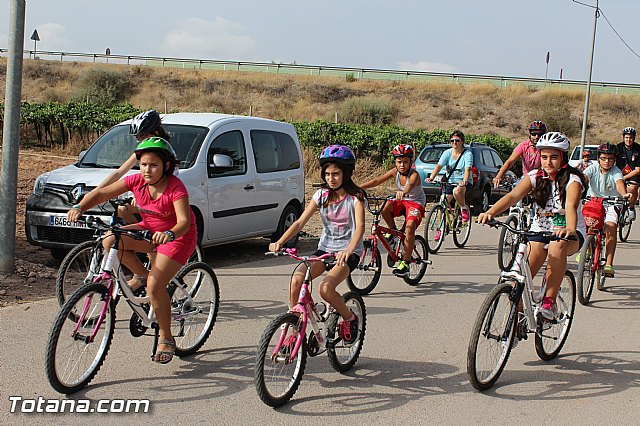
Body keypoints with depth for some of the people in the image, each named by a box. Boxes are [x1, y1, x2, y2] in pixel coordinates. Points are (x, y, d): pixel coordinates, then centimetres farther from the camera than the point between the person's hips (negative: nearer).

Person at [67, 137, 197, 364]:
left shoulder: (175, 187, -25)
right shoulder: (137, 180, -10)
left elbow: (184, 221, -37)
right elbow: (102, 193, -10)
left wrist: (169, 234, -59)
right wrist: (79, 207, -27)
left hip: (178, 237, -6)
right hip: (149, 229, 6)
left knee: (155, 286, -20)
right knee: (110, 241, -19)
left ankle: (165, 338, 1)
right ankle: (142, 274, 5)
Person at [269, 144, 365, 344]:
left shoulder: (355, 197, -9)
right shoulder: (321, 195, 4)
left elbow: (360, 226, -24)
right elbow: (300, 222, -2)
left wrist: (348, 251, -43)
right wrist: (280, 242, -19)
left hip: (348, 253, -4)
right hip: (325, 249, 4)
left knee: (326, 288, -29)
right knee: (296, 279, -23)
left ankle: (350, 318, 1)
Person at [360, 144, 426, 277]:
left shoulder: (414, 174, -21)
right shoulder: (395, 172, -6)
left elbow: (411, 184, -46)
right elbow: (377, 180, -13)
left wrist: (404, 192, -70)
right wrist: (359, 187, -26)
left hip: (416, 203, -4)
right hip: (402, 201, 5)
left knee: (410, 226, -31)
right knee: (385, 208, -30)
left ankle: (405, 262, -24)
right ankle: (392, 230, 1)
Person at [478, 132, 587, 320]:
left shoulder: (572, 180, -14)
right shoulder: (535, 177, -5)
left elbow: (571, 206, -34)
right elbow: (513, 195, -22)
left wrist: (570, 230, -55)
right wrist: (490, 212, -41)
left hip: (569, 234, -3)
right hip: (539, 230, 3)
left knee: (557, 245, -39)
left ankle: (549, 303, -30)